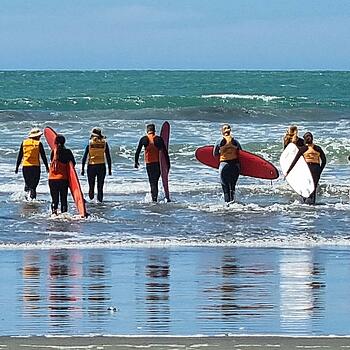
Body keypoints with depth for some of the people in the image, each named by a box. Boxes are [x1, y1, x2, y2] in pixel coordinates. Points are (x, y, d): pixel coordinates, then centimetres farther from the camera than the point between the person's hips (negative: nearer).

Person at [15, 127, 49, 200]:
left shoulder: (24, 143, 6)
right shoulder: (38, 144, -2)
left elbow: (20, 156, 9)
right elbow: (43, 157, -1)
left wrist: (17, 167, 15)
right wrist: (47, 167, 7)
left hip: (25, 166, 3)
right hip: (35, 166, -3)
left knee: (27, 183, 17)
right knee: (34, 183, -4)